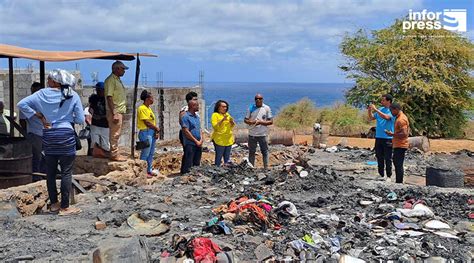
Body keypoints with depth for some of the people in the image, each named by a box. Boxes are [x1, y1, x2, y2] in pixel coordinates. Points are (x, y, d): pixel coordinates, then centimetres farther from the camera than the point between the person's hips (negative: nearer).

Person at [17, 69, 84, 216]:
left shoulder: (42, 94, 1)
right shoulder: (73, 96, -5)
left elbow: (21, 104, -3)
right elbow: (81, 120, -4)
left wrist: (40, 117, 2)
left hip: (48, 136, 3)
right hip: (66, 135, -3)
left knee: (50, 172, 14)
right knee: (66, 172, 3)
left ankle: (54, 204, 24)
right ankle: (64, 207, 6)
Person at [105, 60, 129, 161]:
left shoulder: (117, 79, 17)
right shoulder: (110, 80, -14)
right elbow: (109, 97, -20)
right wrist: (114, 114, -25)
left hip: (119, 112, 10)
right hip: (115, 112, -10)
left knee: (116, 134, 14)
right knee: (114, 134, -5)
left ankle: (115, 154, 21)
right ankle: (114, 155, 0)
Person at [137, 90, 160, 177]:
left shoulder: (148, 108, 16)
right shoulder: (142, 108, -12)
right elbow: (147, 122, -17)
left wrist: (157, 131, 2)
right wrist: (157, 128, -6)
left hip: (152, 132, 9)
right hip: (146, 132, -9)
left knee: (151, 153, 13)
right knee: (145, 154, -4)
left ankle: (149, 170, 22)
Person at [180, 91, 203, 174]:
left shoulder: (197, 116, 14)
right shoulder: (185, 117, -10)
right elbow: (186, 132, -15)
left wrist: (201, 140, 0)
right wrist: (196, 141, -12)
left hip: (198, 145, 8)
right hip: (190, 145, -8)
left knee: (197, 165, 14)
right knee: (187, 167, -6)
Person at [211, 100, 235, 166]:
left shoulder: (227, 114, 15)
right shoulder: (215, 115, -4)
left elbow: (232, 126, 16)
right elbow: (214, 126, -14)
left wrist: (231, 121, -4)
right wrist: (222, 120, -21)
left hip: (229, 139, 6)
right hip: (219, 140, -6)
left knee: (227, 158, 11)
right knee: (218, 157, -4)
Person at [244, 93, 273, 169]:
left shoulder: (267, 108, -3)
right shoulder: (251, 108, 3)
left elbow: (271, 122, -4)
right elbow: (245, 120, 5)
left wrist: (260, 122, -17)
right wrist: (252, 122, -16)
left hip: (262, 134, -2)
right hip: (252, 134, 2)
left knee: (265, 151, 3)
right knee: (251, 152, 9)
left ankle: (266, 168, 10)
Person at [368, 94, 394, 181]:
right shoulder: (380, 109, 12)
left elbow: (386, 117, -26)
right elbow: (371, 118, 15)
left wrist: (375, 109, -23)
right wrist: (369, 111, -3)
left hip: (388, 138, -6)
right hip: (378, 137, 6)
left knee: (388, 158, -1)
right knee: (379, 157, 11)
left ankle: (389, 176, 6)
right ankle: (381, 174, 21)